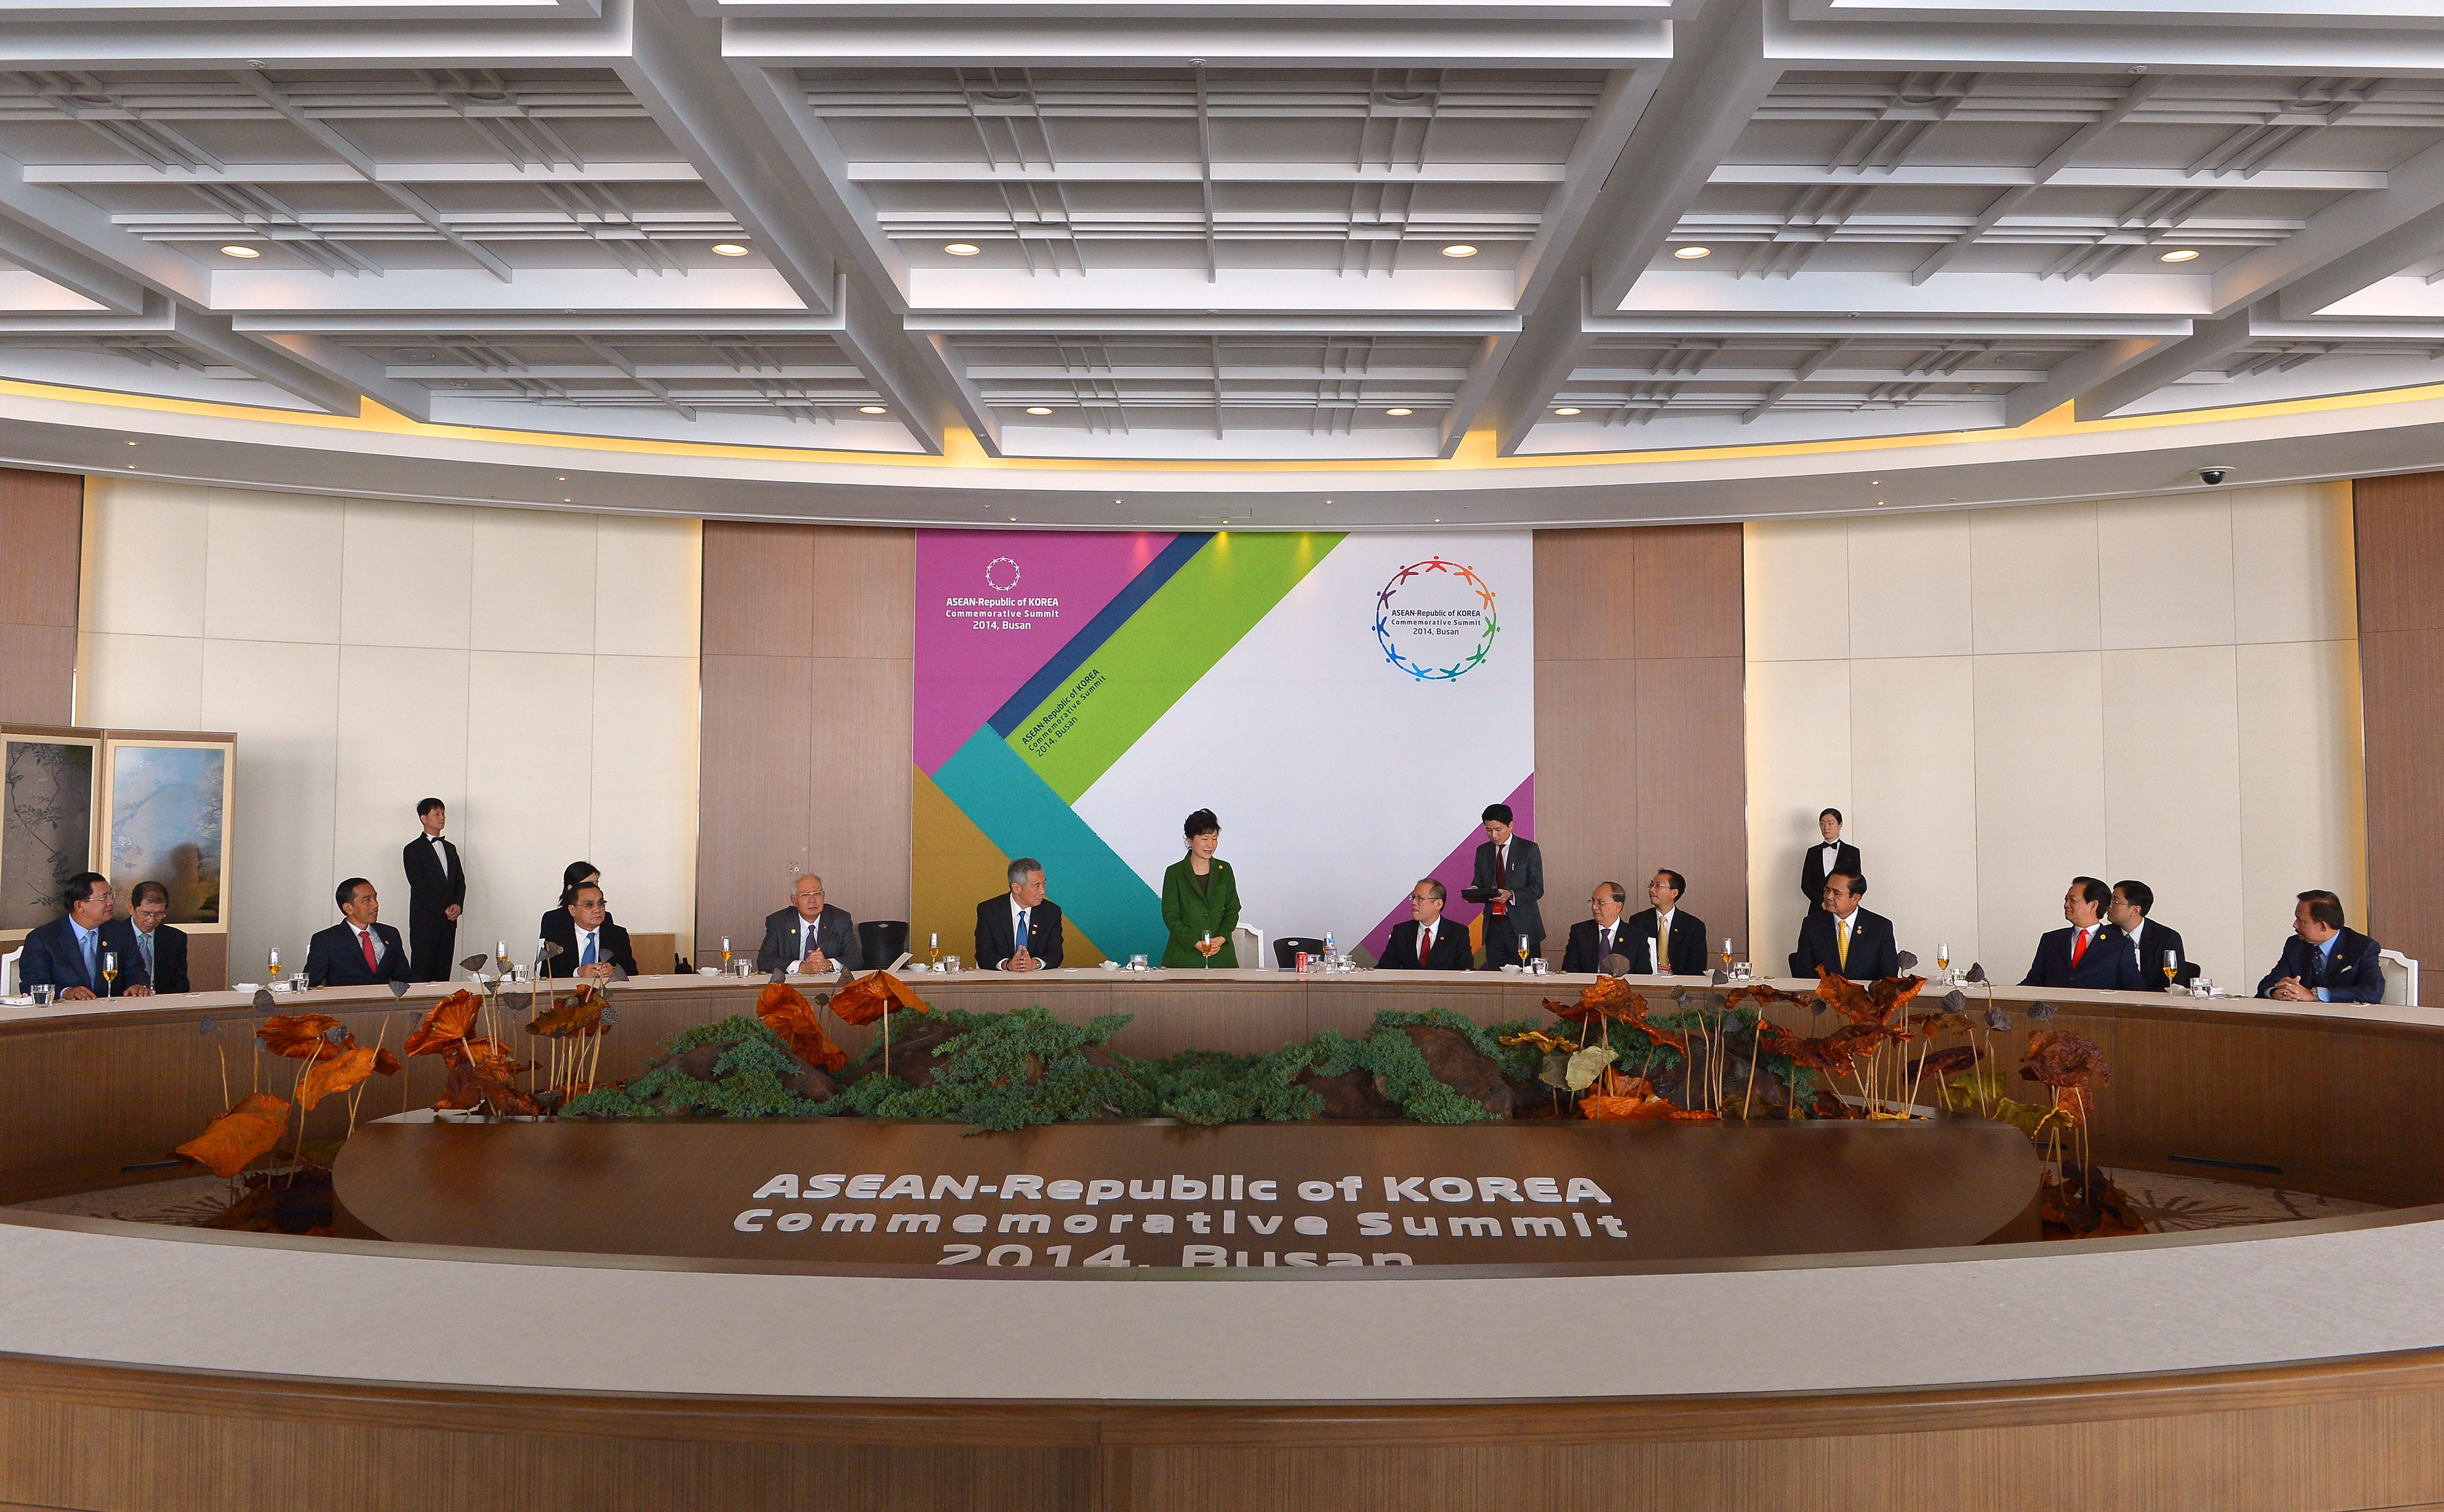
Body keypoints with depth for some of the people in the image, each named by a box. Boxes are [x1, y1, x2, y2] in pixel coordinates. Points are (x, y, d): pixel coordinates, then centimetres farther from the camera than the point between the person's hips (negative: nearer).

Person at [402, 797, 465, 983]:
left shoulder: (450, 849, 19)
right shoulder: (413, 850, -1)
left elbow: (460, 881, 15)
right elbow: (419, 886, -9)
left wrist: (458, 905, -4)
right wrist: (444, 910, -13)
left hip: (449, 922, 6)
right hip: (425, 921, -6)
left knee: (443, 974, 3)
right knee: (422, 974, -5)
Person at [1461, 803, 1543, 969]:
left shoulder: (1529, 849, -1)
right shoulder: (1483, 851, 12)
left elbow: (1537, 889, -5)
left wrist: (1511, 895, -22)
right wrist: (1473, 891, -8)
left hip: (1522, 926, -4)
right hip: (1493, 926, 4)